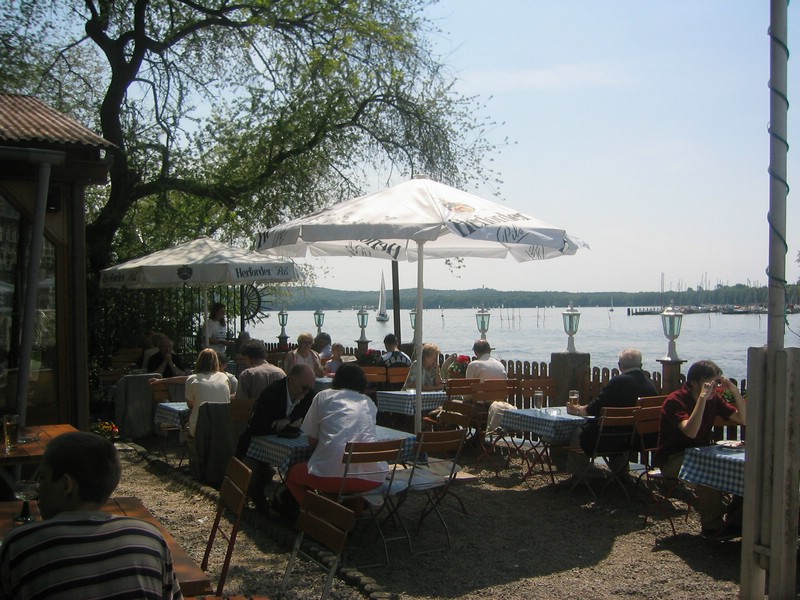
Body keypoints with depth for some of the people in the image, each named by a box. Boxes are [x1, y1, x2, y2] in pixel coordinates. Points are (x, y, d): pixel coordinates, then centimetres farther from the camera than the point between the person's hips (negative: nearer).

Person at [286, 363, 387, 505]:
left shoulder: (323, 396, 13)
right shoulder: (369, 403, 20)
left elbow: (312, 441, 13)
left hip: (331, 476, -3)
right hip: (371, 479, 3)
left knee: (292, 473, 26)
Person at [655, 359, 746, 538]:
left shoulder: (713, 399, 3)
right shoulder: (675, 401, -19)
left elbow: (743, 419, 3)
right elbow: (691, 432, -34)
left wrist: (734, 391, -10)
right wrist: (702, 397, -36)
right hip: (672, 460, -7)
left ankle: (736, 520, -4)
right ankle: (712, 526, -21)